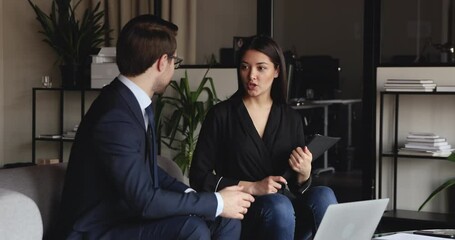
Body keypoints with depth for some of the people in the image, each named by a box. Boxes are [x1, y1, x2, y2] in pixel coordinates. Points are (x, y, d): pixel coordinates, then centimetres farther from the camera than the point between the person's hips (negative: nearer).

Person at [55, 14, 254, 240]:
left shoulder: (137, 102, 6)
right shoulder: (115, 118, -25)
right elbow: (144, 199, -26)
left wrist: (191, 195, -3)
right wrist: (217, 203, -18)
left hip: (130, 215, 10)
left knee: (226, 219, 0)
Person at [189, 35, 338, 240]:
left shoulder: (291, 118, 12)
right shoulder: (221, 115, 1)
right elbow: (199, 177, -1)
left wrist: (304, 173, -8)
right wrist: (252, 188, -10)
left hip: (285, 204, 3)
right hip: (239, 212, -3)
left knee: (323, 196, -29)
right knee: (278, 205, -36)